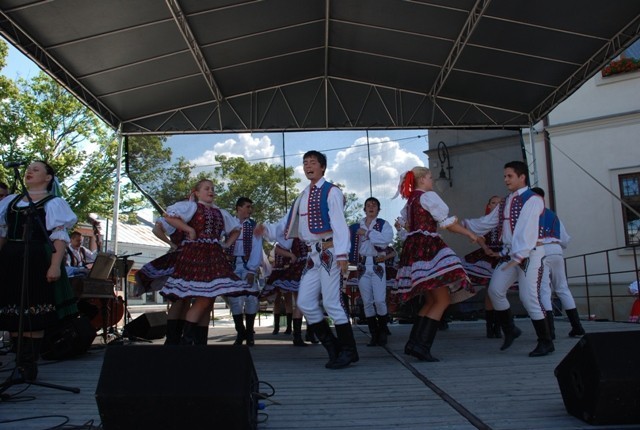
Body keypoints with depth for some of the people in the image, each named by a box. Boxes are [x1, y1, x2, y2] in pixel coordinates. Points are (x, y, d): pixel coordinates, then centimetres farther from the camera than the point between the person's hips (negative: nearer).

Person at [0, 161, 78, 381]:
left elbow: (60, 238, -8)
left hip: (38, 260, -5)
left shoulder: (53, 203, 0)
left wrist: (55, 265, -18)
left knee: (34, 312, -2)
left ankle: (30, 362, 7)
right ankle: (21, 359, 19)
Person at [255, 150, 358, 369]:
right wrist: (267, 228, 9)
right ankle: (333, 348, 18)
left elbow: (339, 224, -13)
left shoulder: (331, 191, -4)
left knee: (331, 302, -9)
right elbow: (289, 223, 20)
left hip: (329, 251, -8)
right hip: (312, 255, 8)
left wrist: (342, 254, -21)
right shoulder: (302, 197, 19)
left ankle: (348, 351, 6)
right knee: (305, 303, 6)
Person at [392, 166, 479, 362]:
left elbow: (400, 223, 19)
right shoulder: (428, 196, -5)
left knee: (431, 300, 14)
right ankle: (422, 345, -14)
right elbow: (448, 223, -6)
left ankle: (413, 342, 9)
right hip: (428, 249, -9)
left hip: (412, 249, 10)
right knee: (443, 300, -8)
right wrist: (470, 234, 3)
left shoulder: (410, 200, 20)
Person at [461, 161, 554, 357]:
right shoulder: (505, 203, 16)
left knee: (528, 297, -9)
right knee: (495, 290, -2)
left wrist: (518, 257, -26)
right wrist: (464, 223, 8)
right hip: (509, 254, 7)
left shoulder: (533, 199, -10)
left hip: (529, 254, -7)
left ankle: (546, 342, 6)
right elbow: (486, 223, 15)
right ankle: (509, 330, 16)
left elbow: (527, 230, -20)